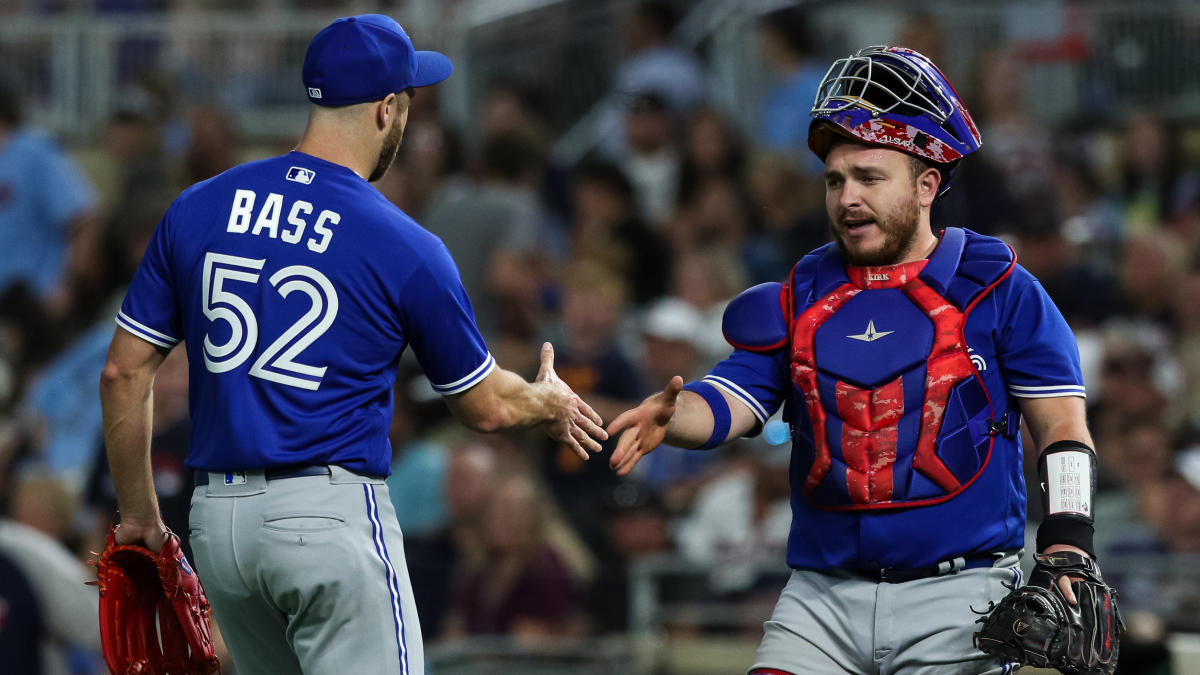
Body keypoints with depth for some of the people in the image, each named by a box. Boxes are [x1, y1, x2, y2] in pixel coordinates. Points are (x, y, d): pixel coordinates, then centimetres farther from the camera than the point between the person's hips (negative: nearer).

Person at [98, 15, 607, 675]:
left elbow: (124, 372, 8)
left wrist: (138, 512, 19)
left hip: (215, 521, 6)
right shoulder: (405, 249, -6)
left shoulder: (196, 211, 5)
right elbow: (485, 407, 6)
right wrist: (549, 403, 29)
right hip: (332, 517, -5)